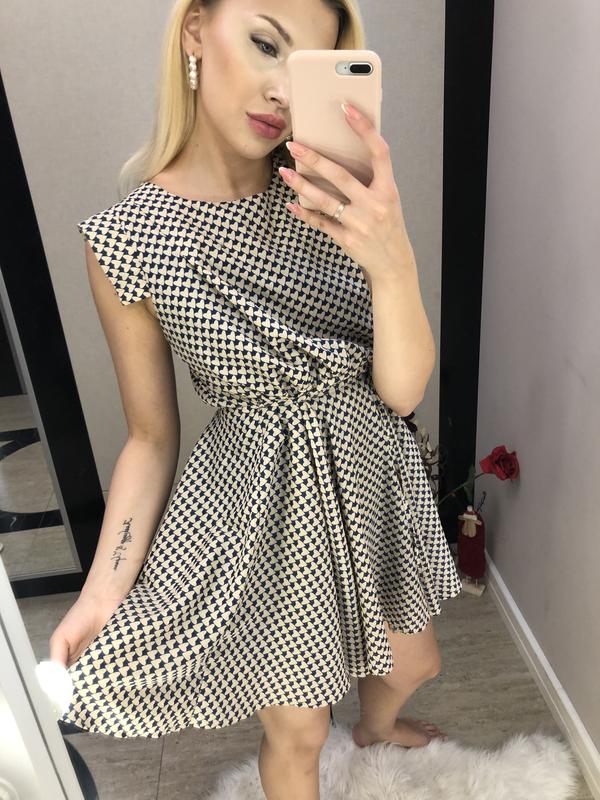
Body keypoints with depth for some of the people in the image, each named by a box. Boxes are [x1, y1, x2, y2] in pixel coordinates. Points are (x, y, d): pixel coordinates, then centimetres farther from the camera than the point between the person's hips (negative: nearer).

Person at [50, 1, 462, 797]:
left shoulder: (334, 196, -9)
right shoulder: (124, 240, -16)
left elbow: (402, 389, -14)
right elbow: (152, 437, -7)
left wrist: (393, 260, -31)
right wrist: (104, 587, -16)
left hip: (372, 474, 5)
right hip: (264, 506, -4)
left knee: (413, 664, 30)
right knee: (298, 731, 19)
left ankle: (376, 725, 68)